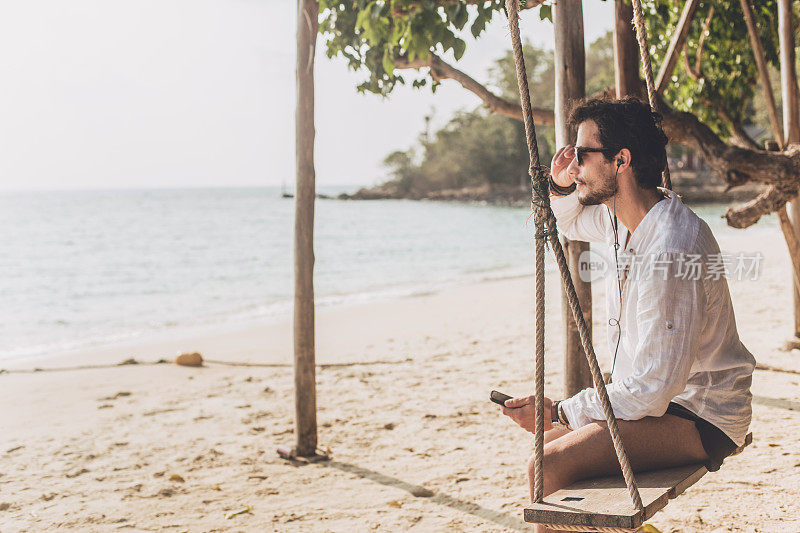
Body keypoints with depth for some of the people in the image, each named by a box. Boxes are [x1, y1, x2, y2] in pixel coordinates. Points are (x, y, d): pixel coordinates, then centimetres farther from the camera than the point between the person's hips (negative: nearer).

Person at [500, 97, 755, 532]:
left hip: (701, 418, -10)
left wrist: (559, 412, -16)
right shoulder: (618, 217, 1)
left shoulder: (670, 249, -28)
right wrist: (562, 188, 3)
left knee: (547, 468, -22)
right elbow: (571, 222, 27)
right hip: (657, 395, 10)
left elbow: (652, 388, -27)